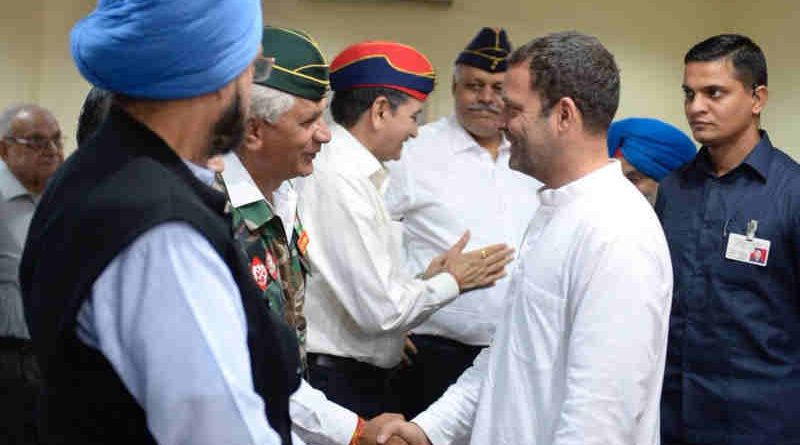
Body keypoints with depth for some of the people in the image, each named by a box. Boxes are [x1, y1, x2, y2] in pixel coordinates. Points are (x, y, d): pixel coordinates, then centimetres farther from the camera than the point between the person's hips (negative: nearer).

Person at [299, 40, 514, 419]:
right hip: (339, 383, -9)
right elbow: (379, 310, -19)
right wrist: (451, 281, -5)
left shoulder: (353, 173, 10)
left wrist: (422, 281, 4)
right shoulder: (338, 180, -18)